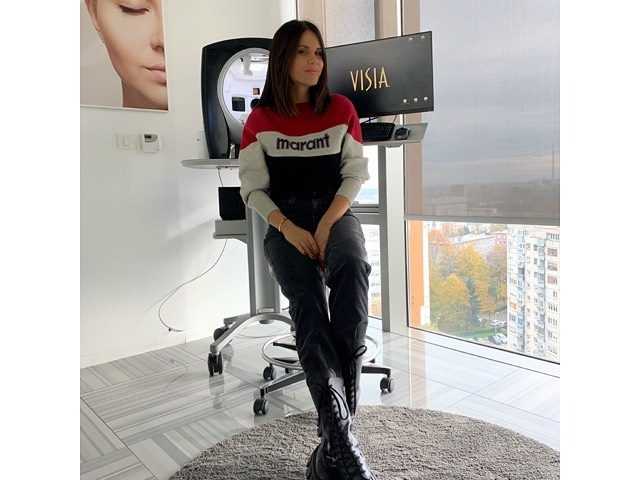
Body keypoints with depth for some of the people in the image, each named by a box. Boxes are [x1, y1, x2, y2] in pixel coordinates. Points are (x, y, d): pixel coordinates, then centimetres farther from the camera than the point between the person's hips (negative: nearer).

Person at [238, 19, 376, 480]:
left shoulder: (341, 108, 9)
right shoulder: (260, 119, 7)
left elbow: (355, 174, 5)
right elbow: (253, 187, 3)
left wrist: (327, 224, -11)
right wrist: (289, 229, -14)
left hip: (335, 211, 0)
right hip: (285, 220, 0)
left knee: (353, 269, -34)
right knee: (306, 299, -28)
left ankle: (336, 431, -28)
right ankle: (341, 436, -32)